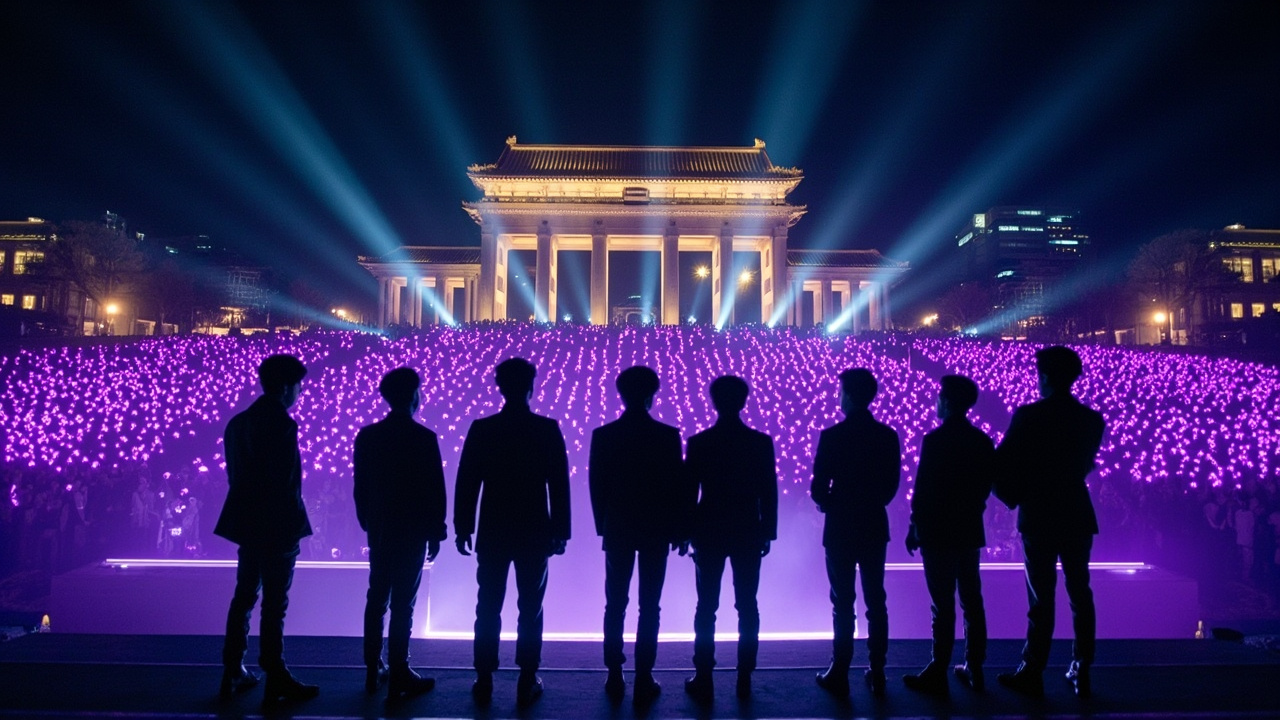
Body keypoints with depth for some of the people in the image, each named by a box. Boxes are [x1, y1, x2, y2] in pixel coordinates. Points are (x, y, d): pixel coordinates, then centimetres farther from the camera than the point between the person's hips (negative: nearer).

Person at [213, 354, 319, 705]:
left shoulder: (238, 422, 11)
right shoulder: (282, 423, -17)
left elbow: (236, 474, 13)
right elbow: (285, 480, -19)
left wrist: (247, 512, 16)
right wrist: (294, 521, -11)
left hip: (247, 523, 8)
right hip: (276, 525, -8)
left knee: (244, 596, 16)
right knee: (274, 603, -2)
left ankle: (233, 672, 23)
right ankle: (275, 678, 6)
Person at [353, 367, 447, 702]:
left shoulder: (367, 436, 2)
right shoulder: (424, 438, -13)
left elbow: (360, 487, 7)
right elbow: (435, 489, -11)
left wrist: (368, 523, 17)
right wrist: (436, 532, -1)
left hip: (379, 530, 5)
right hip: (413, 531, -5)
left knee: (377, 599, 14)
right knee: (403, 603, -2)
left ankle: (373, 670, 22)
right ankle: (398, 676, 3)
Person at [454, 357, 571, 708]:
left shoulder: (481, 430, -4)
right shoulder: (549, 430, -6)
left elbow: (467, 483, -2)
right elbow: (559, 485, -5)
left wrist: (462, 528, 6)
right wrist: (560, 531, 2)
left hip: (493, 534, 1)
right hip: (535, 534, -1)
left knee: (488, 610, 10)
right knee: (530, 611, 7)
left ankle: (484, 682, 16)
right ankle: (527, 682, 11)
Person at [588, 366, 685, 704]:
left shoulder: (603, 435, -4)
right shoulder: (668, 436, -8)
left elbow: (596, 486, 1)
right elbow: (677, 486, -5)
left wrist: (603, 525, 12)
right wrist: (680, 530, 5)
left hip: (617, 530, 2)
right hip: (656, 530, -1)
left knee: (615, 606, 10)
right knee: (649, 607, 4)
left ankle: (615, 678, 14)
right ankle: (643, 681, 8)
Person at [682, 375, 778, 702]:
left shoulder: (698, 442, -6)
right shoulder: (762, 442, -3)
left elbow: (688, 491, -3)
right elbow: (769, 492, -1)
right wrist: (767, 532, 8)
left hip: (709, 534, -1)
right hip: (748, 534, 1)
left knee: (706, 608, 5)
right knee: (747, 607, 8)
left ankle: (703, 680, 8)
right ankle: (744, 680, 12)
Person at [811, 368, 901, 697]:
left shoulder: (831, 436, -13)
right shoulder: (888, 436, 0)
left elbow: (818, 488, -11)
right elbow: (892, 484, 5)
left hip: (841, 528, -4)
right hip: (874, 527, 4)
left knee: (843, 603, 3)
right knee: (875, 602, 11)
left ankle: (839, 675, 9)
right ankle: (877, 674, 17)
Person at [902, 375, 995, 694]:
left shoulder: (935, 440, -14)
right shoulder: (983, 441, 5)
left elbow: (922, 490, -15)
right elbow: (985, 486, 10)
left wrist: (915, 529, -6)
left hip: (938, 532, -6)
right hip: (969, 531, 7)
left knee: (943, 605, -3)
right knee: (971, 601, 12)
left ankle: (937, 674, 3)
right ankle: (974, 669, 19)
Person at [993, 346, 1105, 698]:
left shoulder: (1027, 416, -12)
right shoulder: (1092, 419, 3)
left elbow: (1002, 464, -11)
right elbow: (1085, 464, 11)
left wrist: (1014, 496, 6)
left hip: (1038, 517, -4)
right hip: (1077, 515, 4)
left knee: (1042, 598, 1)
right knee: (1080, 594, 12)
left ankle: (1032, 673, 8)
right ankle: (1081, 672, 17)